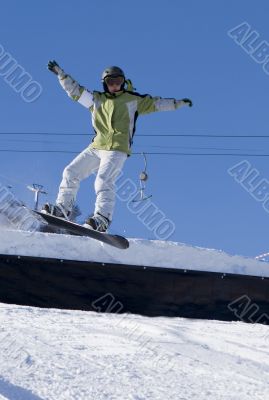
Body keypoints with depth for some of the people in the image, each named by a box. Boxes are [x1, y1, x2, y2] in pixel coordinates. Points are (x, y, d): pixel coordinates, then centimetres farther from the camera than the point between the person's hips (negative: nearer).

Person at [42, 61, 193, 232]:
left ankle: (102, 219, -29)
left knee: (103, 181, -23)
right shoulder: (96, 99, 18)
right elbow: (75, 90, 20)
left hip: (117, 149, -5)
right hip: (96, 147, 5)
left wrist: (177, 103, 3)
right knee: (71, 172, 0)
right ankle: (63, 208, 8)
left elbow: (155, 103, 9)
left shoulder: (133, 100, 9)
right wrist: (60, 73, 14)